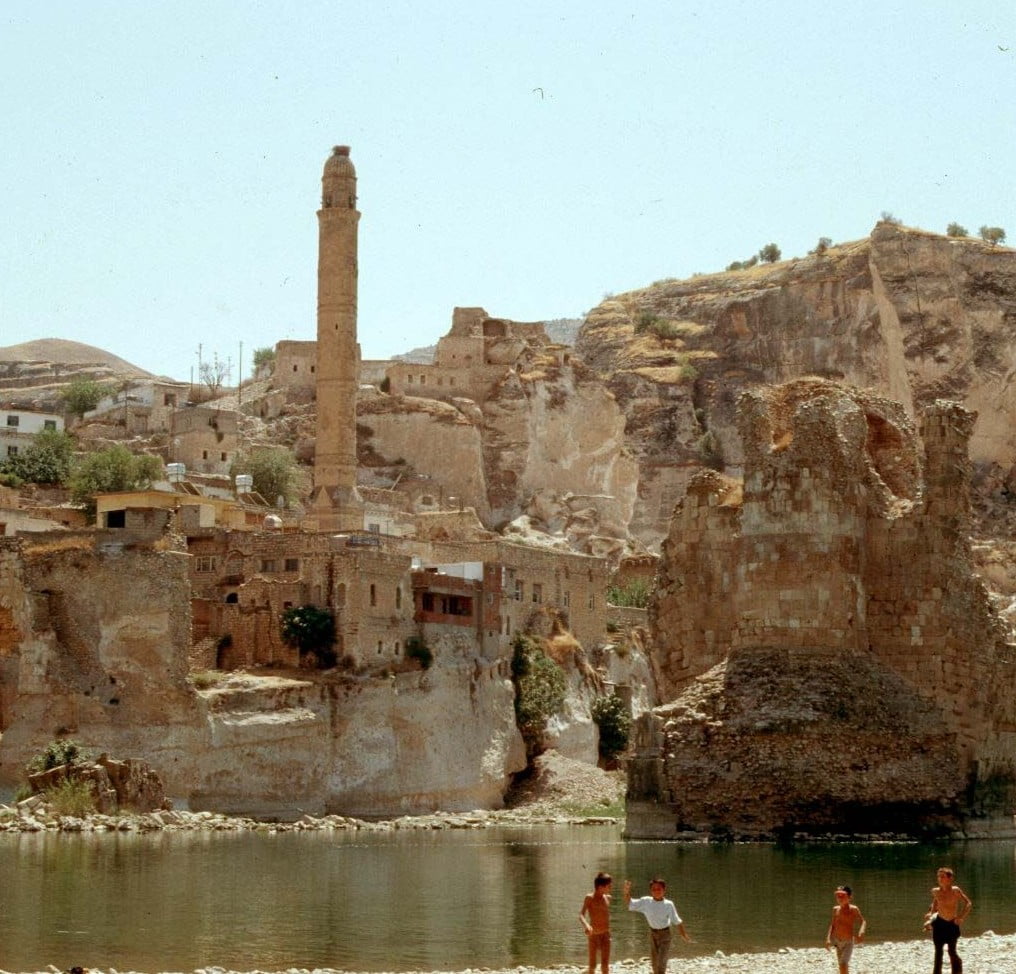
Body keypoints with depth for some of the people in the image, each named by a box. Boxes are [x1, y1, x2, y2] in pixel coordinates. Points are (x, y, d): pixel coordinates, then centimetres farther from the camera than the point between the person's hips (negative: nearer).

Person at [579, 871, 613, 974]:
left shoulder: (608, 898, 4)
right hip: (593, 935, -4)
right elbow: (581, 915, -23)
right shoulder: (589, 898, -12)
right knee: (592, 965, 3)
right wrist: (586, 925, -40)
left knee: (605, 964, 0)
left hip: (605, 934, 4)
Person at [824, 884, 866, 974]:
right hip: (837, 942, 5)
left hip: (848, 942, -5)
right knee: (843, 966, 16)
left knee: (843, 965, -17)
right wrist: (828, 939, 1)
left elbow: (863, 922, -8)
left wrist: (861, 932, -27)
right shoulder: (836, 909, 3)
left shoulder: (853, 909, -10)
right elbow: (832, 925, 10)